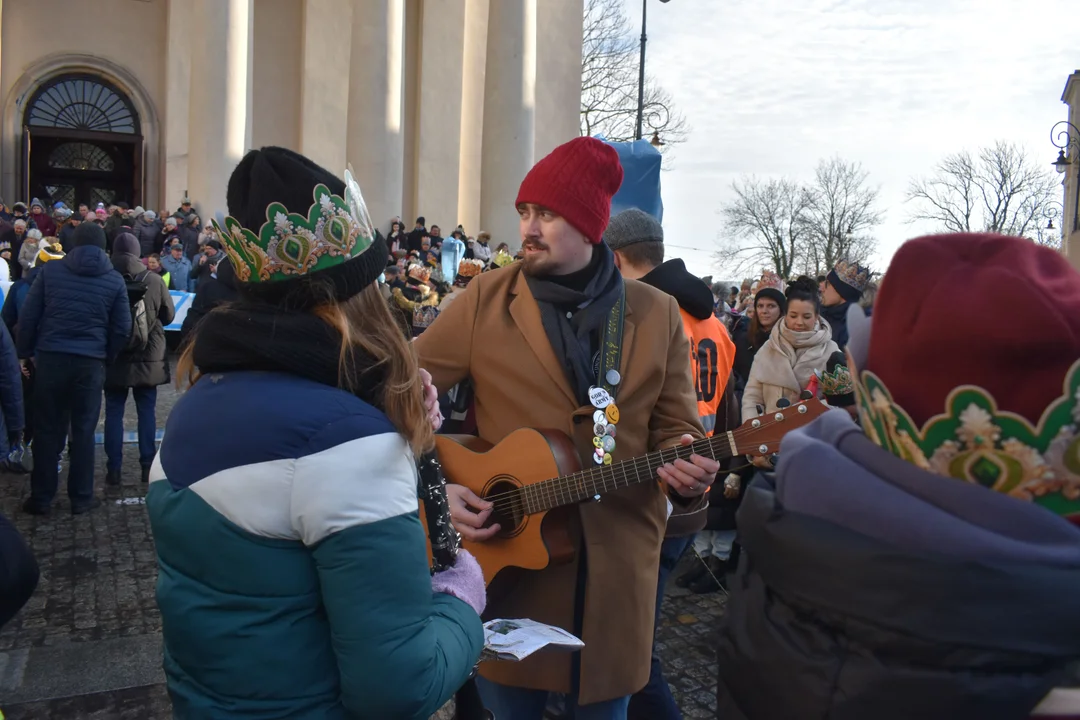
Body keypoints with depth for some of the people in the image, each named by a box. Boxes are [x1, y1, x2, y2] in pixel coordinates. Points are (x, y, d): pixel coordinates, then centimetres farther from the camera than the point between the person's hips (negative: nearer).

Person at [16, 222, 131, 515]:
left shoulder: (51, 270, 2)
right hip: (91, 362, 0)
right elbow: (122, 328, 1)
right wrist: (107, 358, 14)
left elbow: (28, 316, 3)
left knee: (47, 429, 9)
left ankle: (41, 497, 15)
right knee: (84, 430, 7)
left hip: (50, 357, 1)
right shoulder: (114, 280, 2)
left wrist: (24, 352, 12)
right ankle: (81, 497, 13)